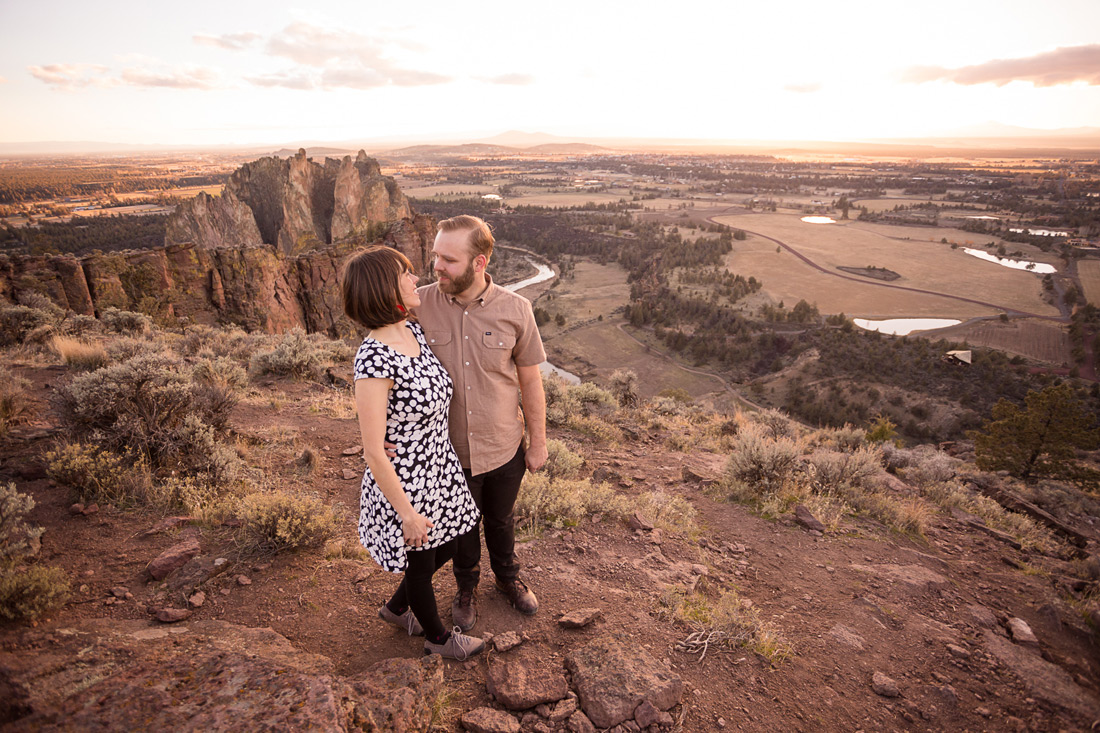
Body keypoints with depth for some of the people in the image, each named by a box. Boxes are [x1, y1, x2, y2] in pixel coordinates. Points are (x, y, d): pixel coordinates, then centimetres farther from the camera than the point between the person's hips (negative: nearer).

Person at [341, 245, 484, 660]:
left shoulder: (413, 330, -5)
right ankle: (437, 637, 49)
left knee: (449, 546, 27)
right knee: (421, 562, 19)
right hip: (403, 482, -8)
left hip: (439, 468, 8)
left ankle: (397, 608, 54)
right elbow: (374, 452, -25)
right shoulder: (373, 360, -30)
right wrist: (407, 513, -17)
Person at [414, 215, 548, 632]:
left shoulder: (515, 310, -16)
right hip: (448, 451, 0)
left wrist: (538, 442, 1)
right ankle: (466, 588, 53)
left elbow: (530, 381, -6)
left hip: (504, 448, 0)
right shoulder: (419, 305, -16)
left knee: (501, 521, 25)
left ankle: (507, 578, 56)